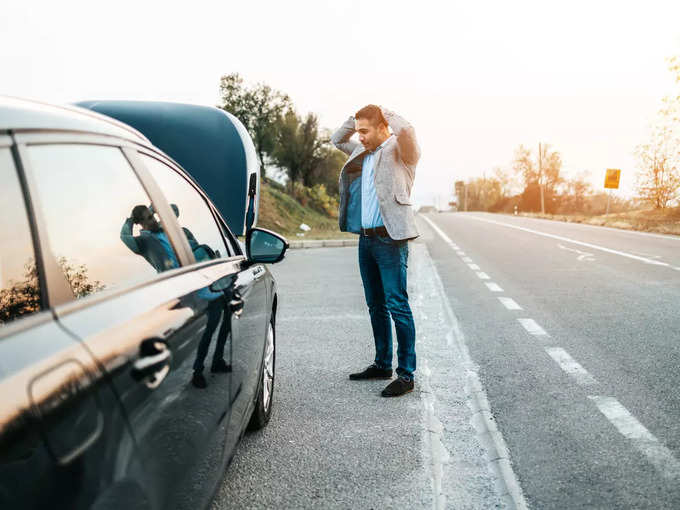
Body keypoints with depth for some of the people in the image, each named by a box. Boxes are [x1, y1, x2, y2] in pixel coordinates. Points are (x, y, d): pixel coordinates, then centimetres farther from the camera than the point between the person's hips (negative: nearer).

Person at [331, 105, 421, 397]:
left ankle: (406, 374, -1)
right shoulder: (362, 152, 17)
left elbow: (406, 130, -26)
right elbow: (337, 140, 33)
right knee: (375, 305, 14)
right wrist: (357, 118, 18)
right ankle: (383, 365, 26)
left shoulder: (401, 150, -4)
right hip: (366, 239, 8)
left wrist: (386, 114, -7)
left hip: (390, 239, -8)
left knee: (397, 305, -8)